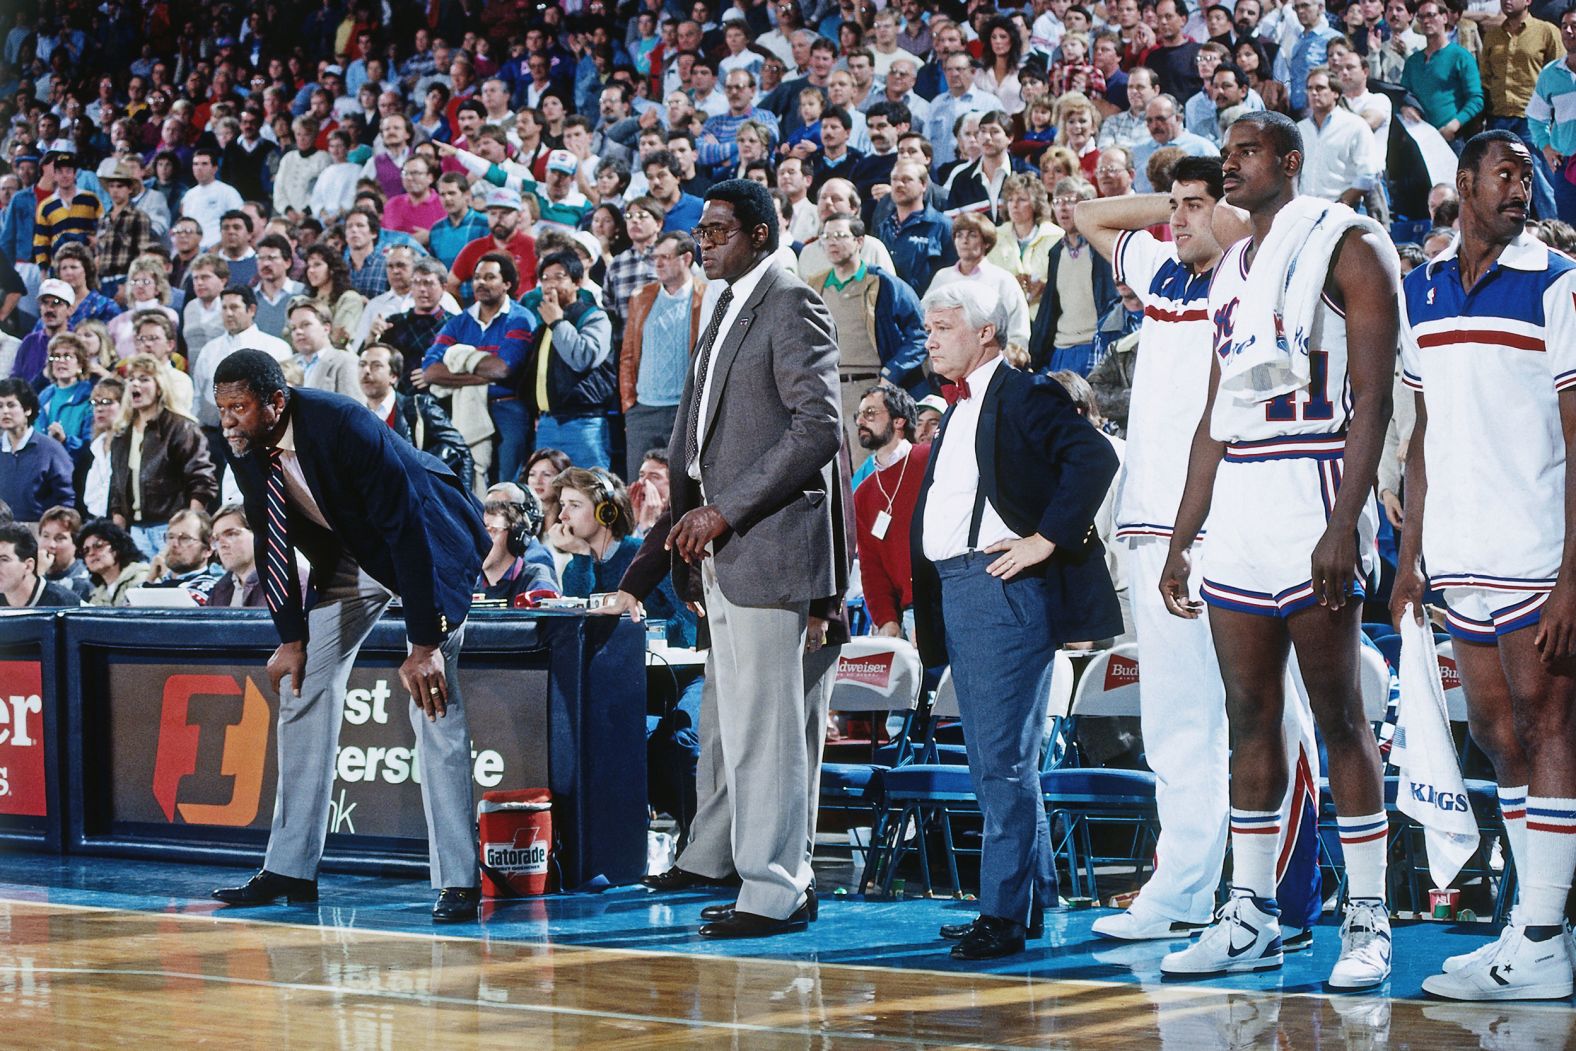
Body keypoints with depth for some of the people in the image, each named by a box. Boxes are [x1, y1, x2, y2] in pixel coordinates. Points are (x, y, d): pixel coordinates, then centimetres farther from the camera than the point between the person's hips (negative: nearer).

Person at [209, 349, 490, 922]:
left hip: (425, 545, -7)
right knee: (302, 686, 2)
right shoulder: (246, 447, -13)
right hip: (347, 551, 7)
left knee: (434, 702, -15)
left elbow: (407, 529, -33)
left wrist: (424, 645, -33)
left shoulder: (345, 426, -35)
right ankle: (289, 869, 8)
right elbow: (272, 541, 0)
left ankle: (458, 882, -13)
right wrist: (291, 638, -3)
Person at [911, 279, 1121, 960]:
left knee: (1003, 759, -10)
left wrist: (1046, 540, -19)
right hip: (953, 592, 10)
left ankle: (1006, 912, -8)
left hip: (1002, 589, -10)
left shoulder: (1023, 395, -7)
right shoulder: (959, 409, 21)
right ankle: (1031, 898, 20)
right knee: (990, 759, 12)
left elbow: (1095, 457, -20)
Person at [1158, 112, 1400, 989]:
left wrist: (1345, 524, -22)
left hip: (1312, 492, -7)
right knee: (1251, 715, 8)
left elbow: (1373, 395, -12)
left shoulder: (1347, 244, -4)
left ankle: (1369, 920, -2)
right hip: (1236, 501, 7)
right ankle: (1252, 918, 12)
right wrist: (1181, 540, 19)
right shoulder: (1233, 267, 20)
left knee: (1338, 713, -6)